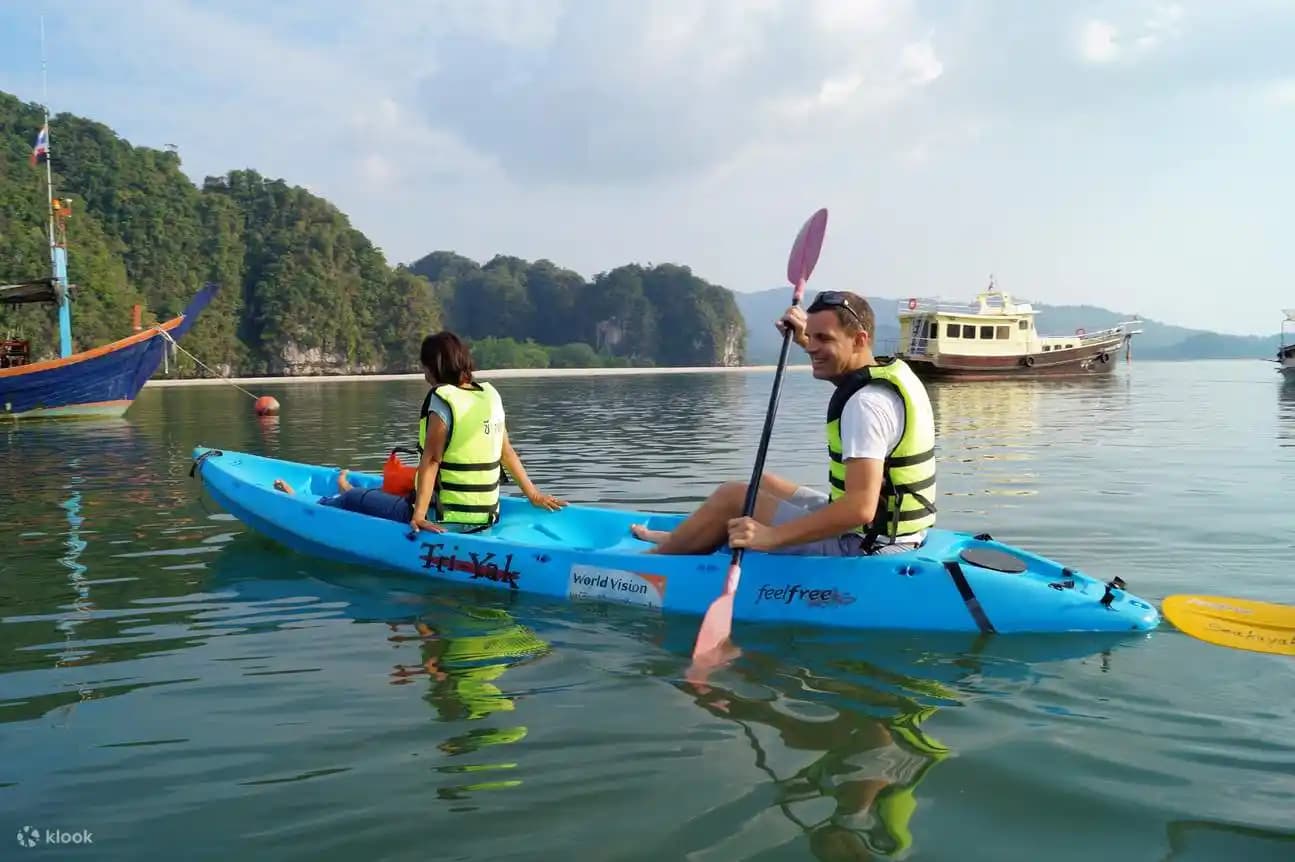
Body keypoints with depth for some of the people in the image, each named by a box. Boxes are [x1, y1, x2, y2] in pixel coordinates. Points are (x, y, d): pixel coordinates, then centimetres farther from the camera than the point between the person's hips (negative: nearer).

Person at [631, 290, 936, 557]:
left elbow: (861, 508, -34)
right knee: (763, 484, 23)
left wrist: (771, 536, -34)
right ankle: (682, 541, 42)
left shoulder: (866, 403, -26)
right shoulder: (893, 369, 4)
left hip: (860, 547, -10)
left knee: (732, 496, -1)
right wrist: (805, 339, 26)